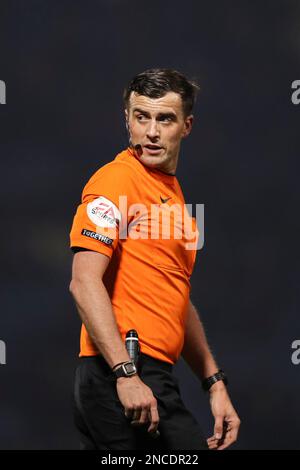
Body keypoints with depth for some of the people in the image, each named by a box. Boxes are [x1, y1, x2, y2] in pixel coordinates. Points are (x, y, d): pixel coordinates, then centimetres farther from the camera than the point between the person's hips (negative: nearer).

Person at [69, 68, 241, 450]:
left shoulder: (173, 193, 20)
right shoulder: (117, 179, -8)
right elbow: (85, 283, -18)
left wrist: (215, 384, 23)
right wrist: (126, 374, -24)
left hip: (156, 378, 9)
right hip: (119, 377, -9)